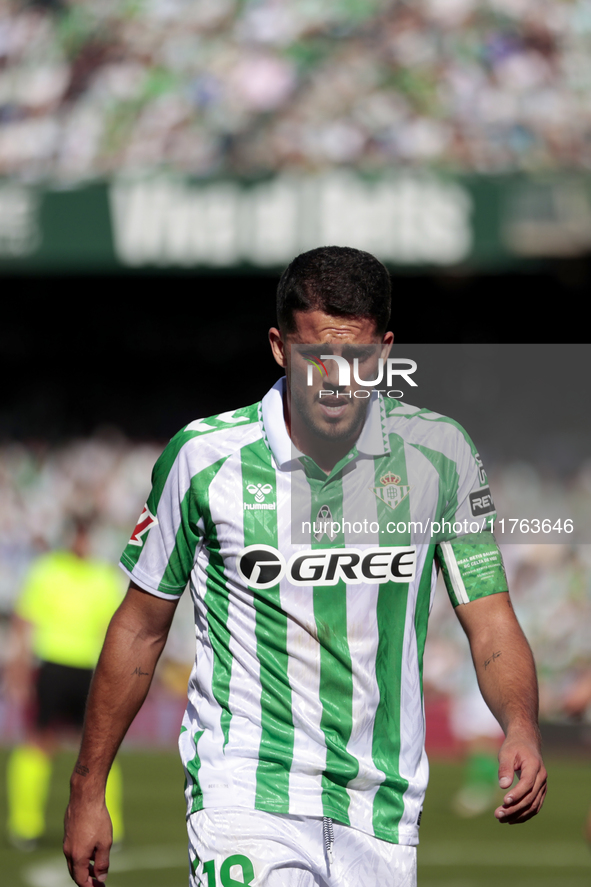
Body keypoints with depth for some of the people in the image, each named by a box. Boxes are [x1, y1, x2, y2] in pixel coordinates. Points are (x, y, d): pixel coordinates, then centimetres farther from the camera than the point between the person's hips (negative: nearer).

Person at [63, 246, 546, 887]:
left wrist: (522, 730, -19)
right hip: (244, 785, -3)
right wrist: (87, 788, 8)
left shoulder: (440, 455, -1)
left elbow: (490, 623, 2)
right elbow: (141, 625, 5)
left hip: (381, 806, 3)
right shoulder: (205, 457, -6)